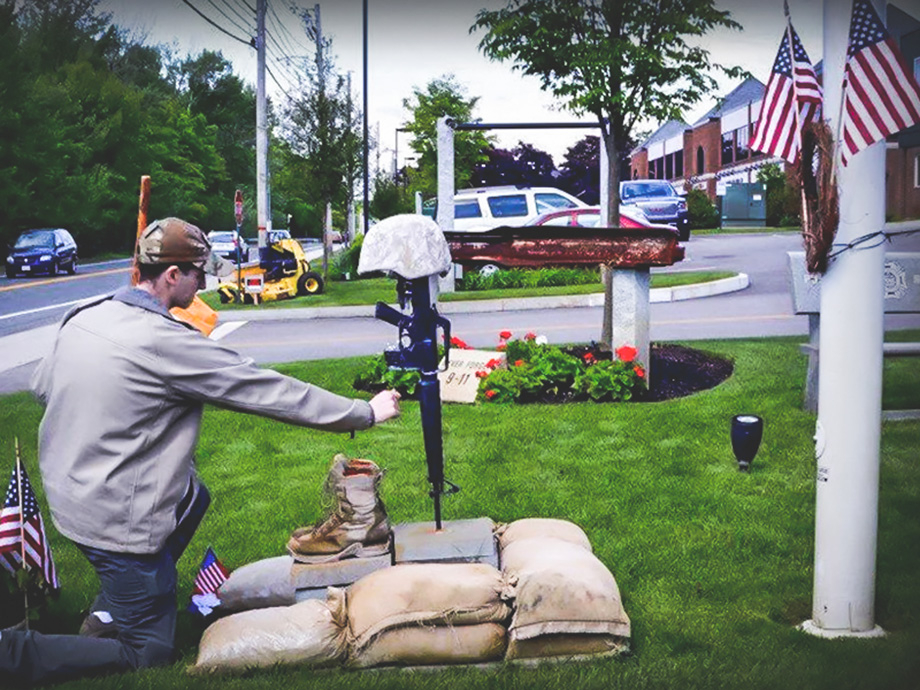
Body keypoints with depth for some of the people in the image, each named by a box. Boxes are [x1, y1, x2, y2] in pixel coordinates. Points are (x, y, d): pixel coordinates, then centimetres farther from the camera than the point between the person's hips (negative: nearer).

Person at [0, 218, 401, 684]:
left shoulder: (82, 318, 0)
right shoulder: (169, 343, -22)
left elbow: (42, 387, 16)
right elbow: (273, 393, -18)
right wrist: (367, 413, -10)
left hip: (63, 494, 8)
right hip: (117, 521, -8)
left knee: (192, 497, 29)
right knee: (146, 653, 8)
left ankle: (107, 611, 22)